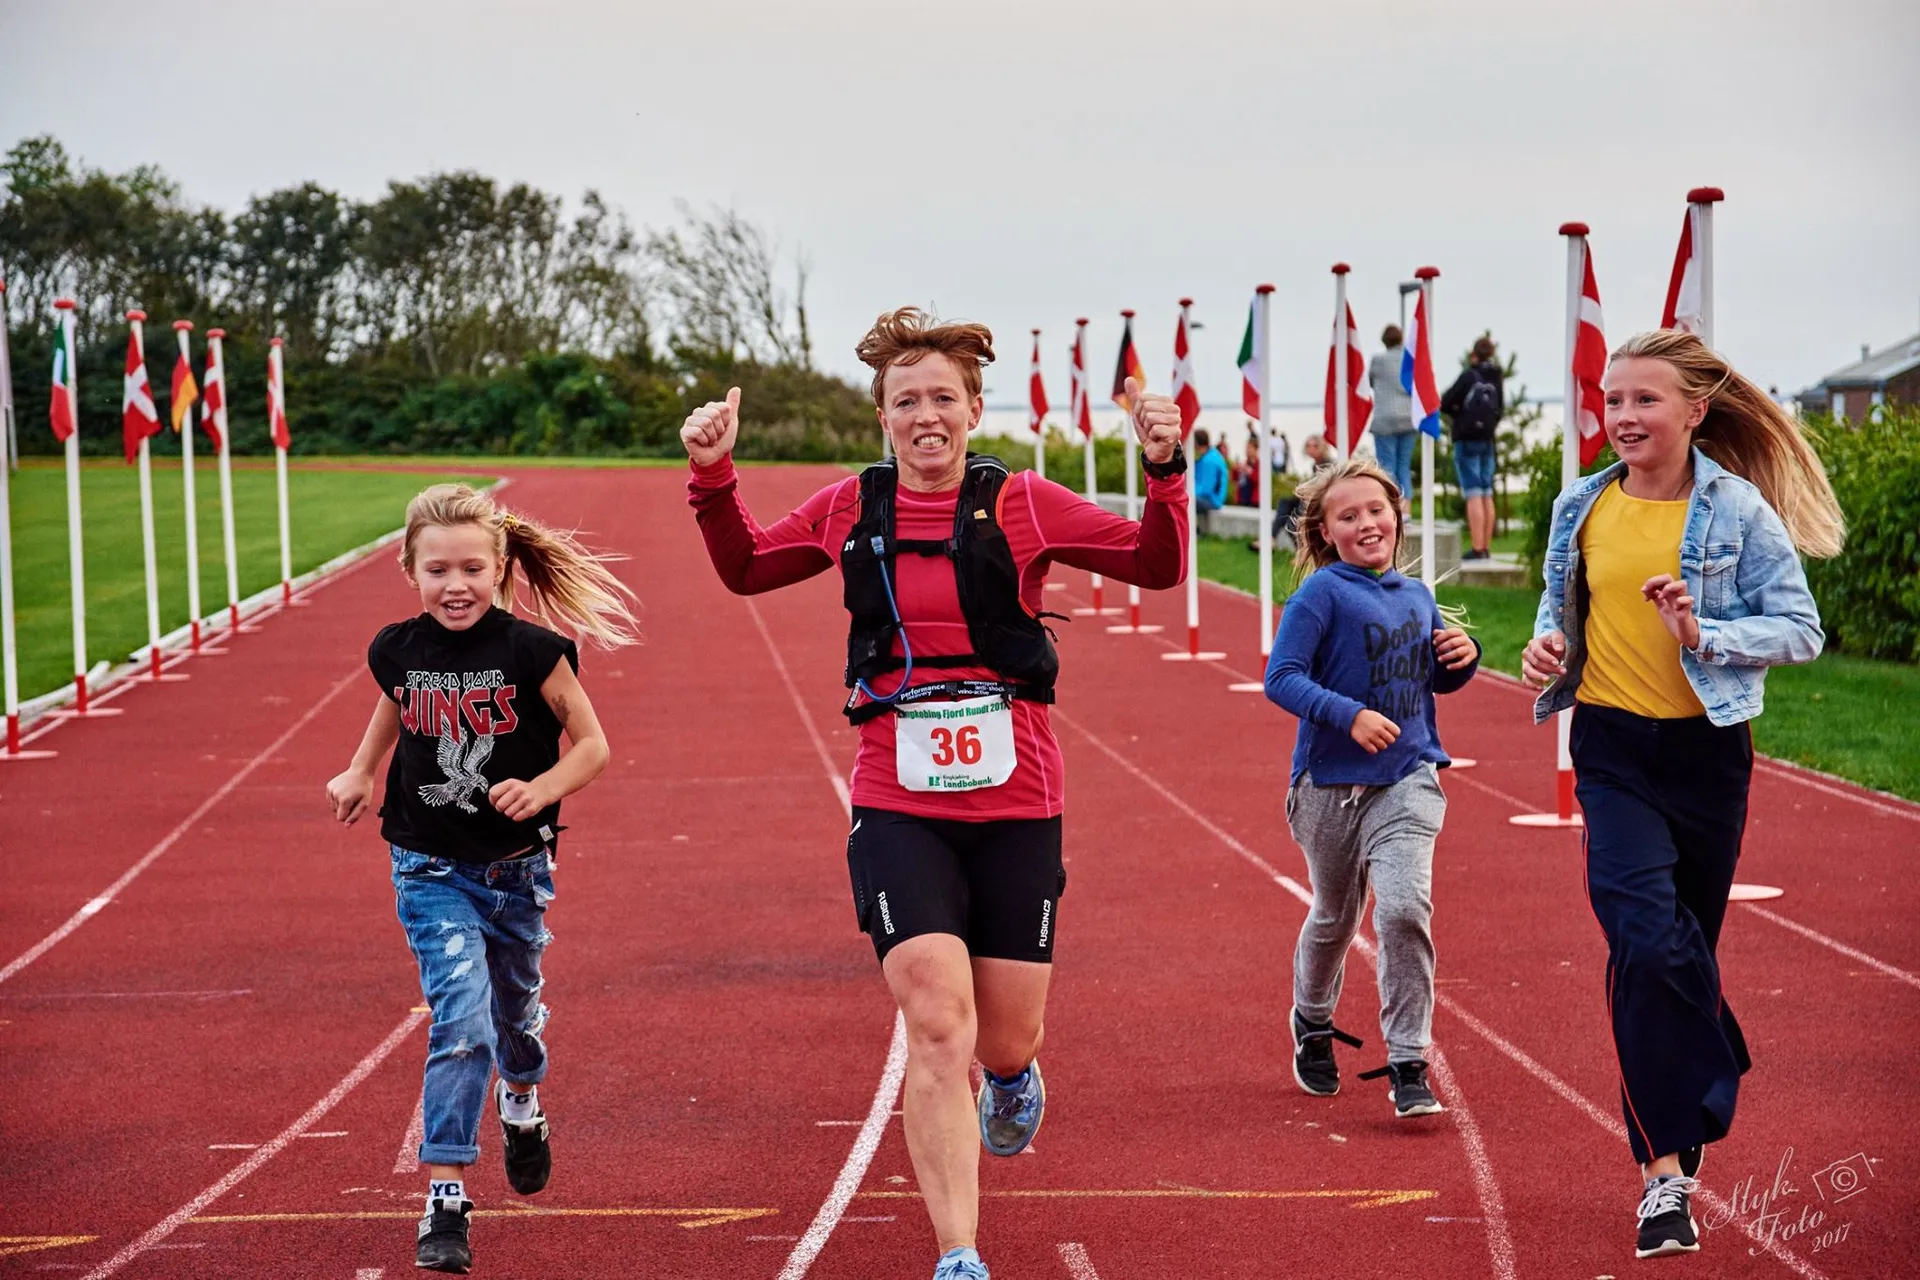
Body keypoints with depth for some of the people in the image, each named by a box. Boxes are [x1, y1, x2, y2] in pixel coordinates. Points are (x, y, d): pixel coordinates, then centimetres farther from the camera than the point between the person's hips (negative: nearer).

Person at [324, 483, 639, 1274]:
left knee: (514, 1011, 21)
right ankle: (445, 1200, -11)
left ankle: (522, 1103, 56)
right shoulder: (397, 652, -7)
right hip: (432, 872, 0)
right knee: (461, 1021, -15)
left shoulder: (532, 653, -15)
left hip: (515, 868, 0)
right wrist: (360, 773, 13)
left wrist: (542, 789, -23)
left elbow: (592, 745, -7)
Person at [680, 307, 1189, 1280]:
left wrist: (1164, 471, -14)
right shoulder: (849, 511, 4)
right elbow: (745, 569, 20)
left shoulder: (1020, 505, -2)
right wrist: (712, 480, 5)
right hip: (899, 808, 0)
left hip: (1015, 806, 0)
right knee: (938, 1026, -14)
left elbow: (1156, 565, 2)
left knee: (1006, 1039, 9)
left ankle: (1013, 1075, 50)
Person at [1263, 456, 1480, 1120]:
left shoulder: (1417, 595, 9)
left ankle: (1409, 1067, -8)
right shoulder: (1322, 593, -8)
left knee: (1405, 907, -16)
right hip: (1332, 783, -2)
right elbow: (1282, 677, -15)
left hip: (1408, 778, 2)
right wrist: (1349, 715, -26)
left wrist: (1462, 657, 0)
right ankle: (1313, 1024, 43)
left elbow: (1436, 680, 22)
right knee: (1335, 915, 14)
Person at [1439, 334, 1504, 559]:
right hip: (1487, 440, 6)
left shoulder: (1469, 376, -12)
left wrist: (1456, 411, 10)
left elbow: (1445, 403, -10)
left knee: (1474, 495, -9)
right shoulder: (1498, 379, 6)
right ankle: (1486, 548, 12)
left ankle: (1477, 548, -14)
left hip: (1467, 439, -6)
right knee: (1487, 494, 10)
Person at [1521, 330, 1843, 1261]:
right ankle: (1670, 1165, -13)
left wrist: (1704, 633, -20)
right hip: (1613, 748, 1)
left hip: (1707, 751, -1)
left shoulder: (1738, 510, -6)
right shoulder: (1582, 509, 3)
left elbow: (1801, 628, -6)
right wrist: (1546, 652, -4)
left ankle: (1665, 1152, 30)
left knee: (1684, 949, 11)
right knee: (1648, 942, -17)